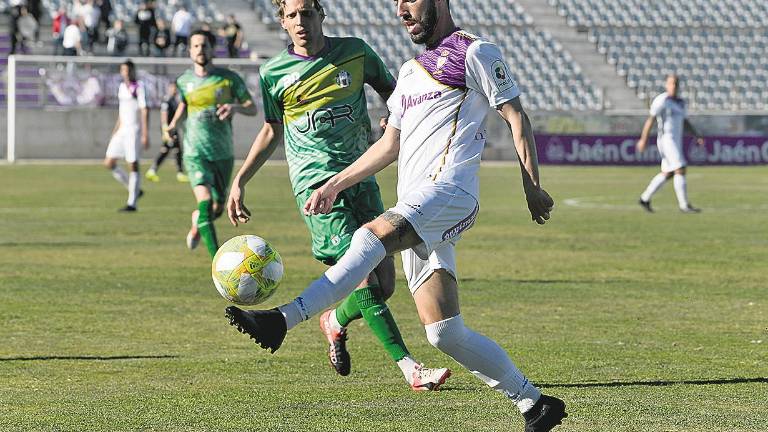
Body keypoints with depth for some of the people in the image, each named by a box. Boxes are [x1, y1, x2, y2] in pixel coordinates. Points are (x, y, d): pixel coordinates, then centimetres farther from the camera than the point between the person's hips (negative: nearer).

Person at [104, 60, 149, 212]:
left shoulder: (138, 87, -8)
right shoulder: (122, 87, 15)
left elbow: (144, 111, -12)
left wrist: (145, 134, -17)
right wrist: (115, 132, 21)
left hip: (134, 130, -8)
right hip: (122, 130, 8)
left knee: (133, 165, -6)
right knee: (109, 163, 3)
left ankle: (132, 203, -2)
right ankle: (134, 190, 15)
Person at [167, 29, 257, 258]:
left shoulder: (228, 78, -5)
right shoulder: (184, 80, 2)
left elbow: (252, 108, -2)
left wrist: (235, 107, -23)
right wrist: (174, 123, 6)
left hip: (223, 153, 1)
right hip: (195, 153, -1)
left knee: (218, 208, 12)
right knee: (205, 202, -20)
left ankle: (197, 221, 49)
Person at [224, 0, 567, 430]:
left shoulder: (474, 52, 4)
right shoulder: (411, 71, 28)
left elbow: (517, 117, 0)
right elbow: (390, 145, 33)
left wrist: (532, 186, -10)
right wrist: (335, 184, 27)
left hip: (449, 189, -8)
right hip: (416, 215, 8)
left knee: (372, 236, -31)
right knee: (446, 333, 0)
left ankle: (284, 319, -45)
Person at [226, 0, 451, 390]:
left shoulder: (354, 52, 4)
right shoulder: (274, 74, 2)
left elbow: (390, 89, 18)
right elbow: (272, 130, 16)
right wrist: (240, 181, 12)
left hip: (361, 179, 3)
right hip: (317, 187, -3)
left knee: (385, 285, 0)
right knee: (365, 282, -16)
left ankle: (336, 321, 32)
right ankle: (411, 370, -16)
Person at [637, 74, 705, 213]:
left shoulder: (680, 102, 15)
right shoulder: (662, 100, -11)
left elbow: (685, 123, 19)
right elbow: (650, 120, -13)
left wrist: (698, 136, 8)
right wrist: (643, 139, -18)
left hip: (676, 142, 9)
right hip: (667, 140, -9)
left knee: (667, 173, 14)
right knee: (680, 170, -13)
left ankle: (645, 198, 23)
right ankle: (684, 206, -11)